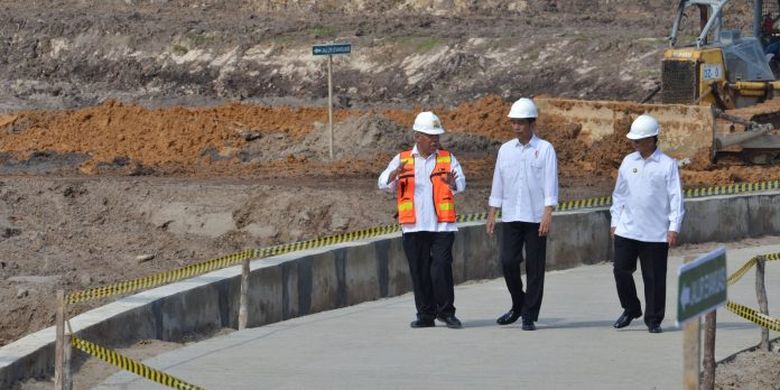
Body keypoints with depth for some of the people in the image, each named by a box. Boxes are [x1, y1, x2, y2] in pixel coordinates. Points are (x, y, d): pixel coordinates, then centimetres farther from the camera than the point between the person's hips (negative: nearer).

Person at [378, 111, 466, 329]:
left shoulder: (447, 159, 9)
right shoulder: (402, 160, 10)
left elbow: (461, 183, -5)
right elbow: (384, 184, 2)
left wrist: (453, 183, -30)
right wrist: (395, 174, -21)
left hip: (442, 225, -1)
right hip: (414, 227, 1)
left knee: (441, 268, -8)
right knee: (419, 271, 4)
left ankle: (446, 311, 5)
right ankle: (425, 315, 13)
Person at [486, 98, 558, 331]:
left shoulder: (544, 150, -1)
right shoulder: (505, 150, 11)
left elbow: (550, 184, -6)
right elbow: (498, 184, 14)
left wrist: (547, 214, -15)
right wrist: (491, 214, 10)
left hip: (536, 218, -3)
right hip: (510, 217, 3)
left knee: (534, 268, 0)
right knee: (507, 261, -4)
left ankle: (529, 316, 5)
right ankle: (517, 306, 17)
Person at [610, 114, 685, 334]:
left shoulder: (667, 165, -3)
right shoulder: (628, 162, 10)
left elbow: (675, 198, -4)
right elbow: (619, 194, 17)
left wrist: (674, 227, -10)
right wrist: (615, 221, 13)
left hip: (656, 233, -4)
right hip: (626, 231, 4)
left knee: (654, 277, 1)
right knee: (621, 269, 0)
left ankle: (654, 319, 11)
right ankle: (630, 309, 21)